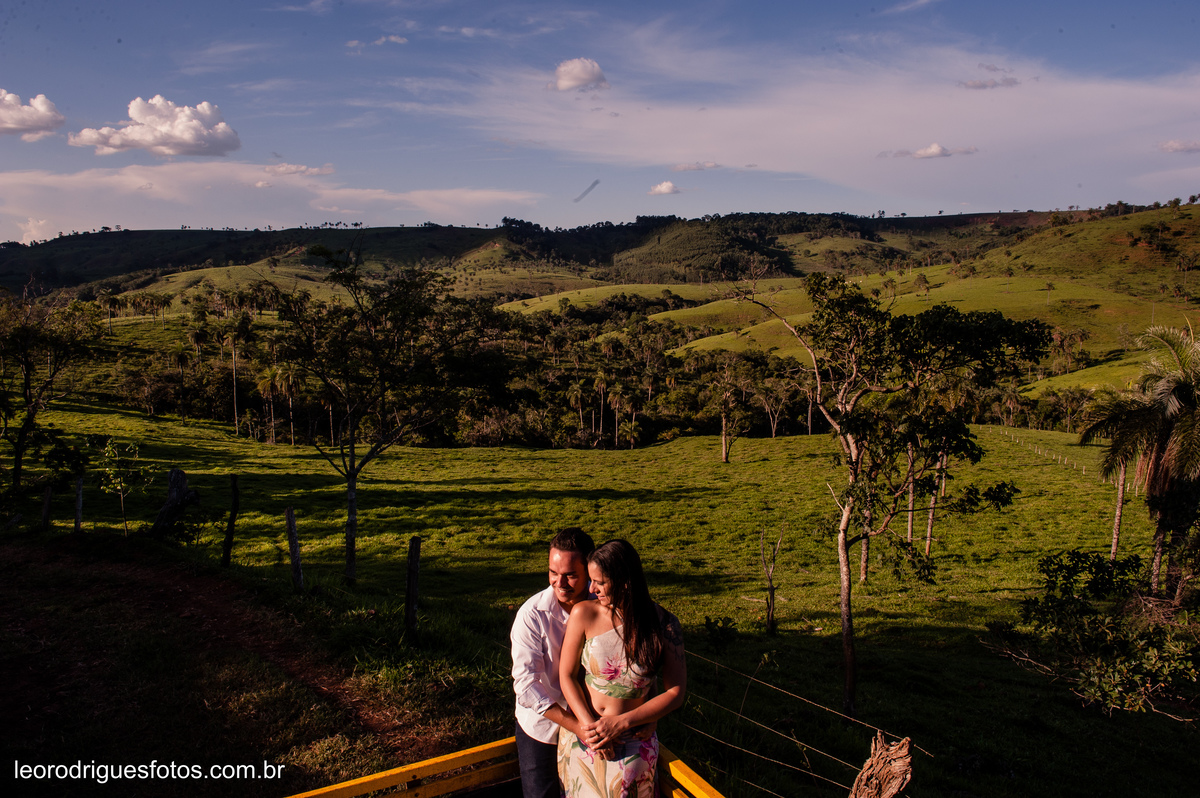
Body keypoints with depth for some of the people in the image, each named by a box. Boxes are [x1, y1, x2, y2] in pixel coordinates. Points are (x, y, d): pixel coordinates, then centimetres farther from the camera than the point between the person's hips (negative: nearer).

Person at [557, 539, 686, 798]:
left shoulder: (664, 624, -14)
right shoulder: (584, 614, -14)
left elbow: (675, 693, -11)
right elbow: (566, 675, -5)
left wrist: (621, 723, -17)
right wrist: (588, 726, -15)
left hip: (632, 744, -1)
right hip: (582, 734, 1)